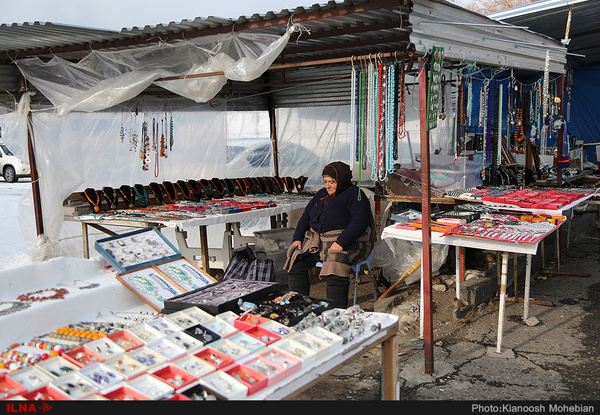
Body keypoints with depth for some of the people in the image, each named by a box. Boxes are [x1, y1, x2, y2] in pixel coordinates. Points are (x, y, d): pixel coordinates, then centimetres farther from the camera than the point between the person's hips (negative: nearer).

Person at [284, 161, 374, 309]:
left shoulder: (355, 195, -4)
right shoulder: (321, 194, 20)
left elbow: (360, 221, -18)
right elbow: (306, 215, 21)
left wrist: (341, 242, -29)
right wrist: (298, 238, 5)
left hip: (347, 241, -7)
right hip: (316, 239, 8)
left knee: (335, 271, -33)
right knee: (296, 264, -9)